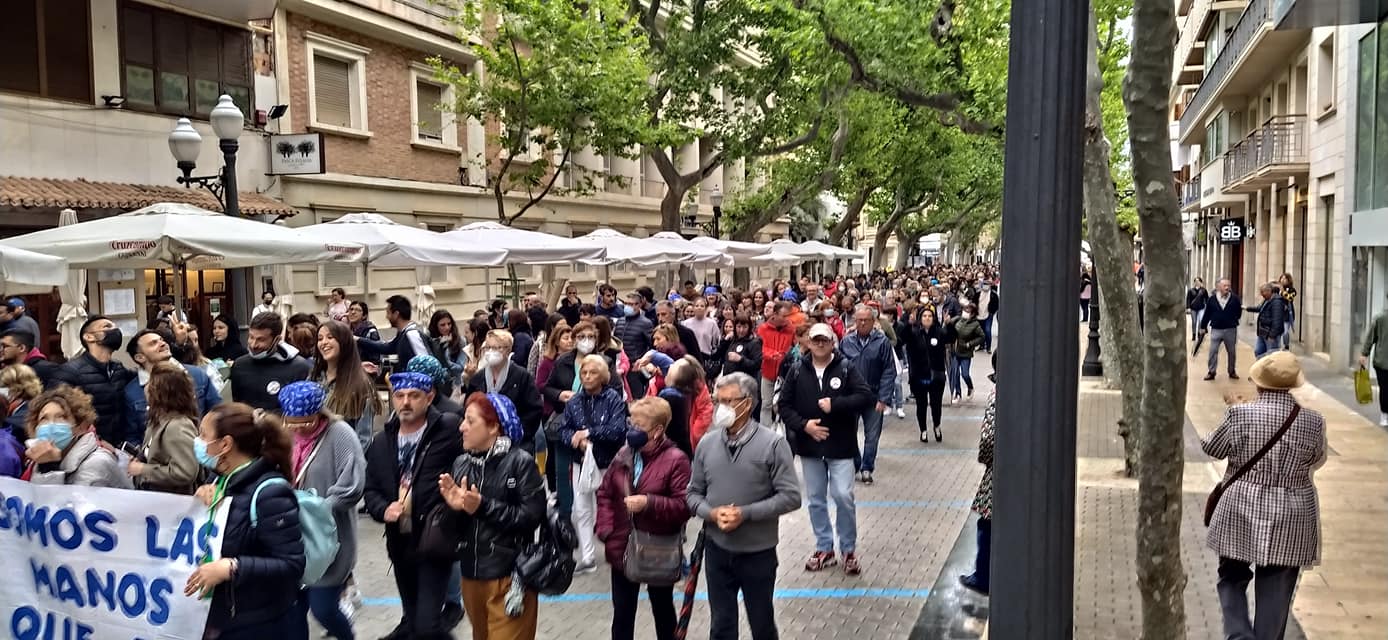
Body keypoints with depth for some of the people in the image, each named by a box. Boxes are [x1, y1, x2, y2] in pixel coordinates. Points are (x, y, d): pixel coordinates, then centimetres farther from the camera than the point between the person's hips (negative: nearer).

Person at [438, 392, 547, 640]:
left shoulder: (520, 462, -11)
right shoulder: (461, 463, 6)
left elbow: (531, 516, -17)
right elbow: (455, 522, 9)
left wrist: (483, 507, -21)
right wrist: (454, 506, -12)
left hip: (509, 575, -6)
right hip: (471, 573, 6)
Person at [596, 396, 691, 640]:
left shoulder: (675, 460, -14)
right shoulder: (624, 454, 2)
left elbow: (685, 506, -19)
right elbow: (605, 493, 9)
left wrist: (649, 503, -29)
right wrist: (606, 530, -3)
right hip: (622, 548, 4)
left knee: (663, 611, 17)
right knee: (622, 613, 12)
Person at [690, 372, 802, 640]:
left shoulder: (772, 443, -12)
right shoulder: (707, 443, -2)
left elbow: (790, 496, -14)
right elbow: (694, 493, 6)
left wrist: (746, 513, -21)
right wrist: (712, 513, -15)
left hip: (758, 553, -3)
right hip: (717, 550, 3)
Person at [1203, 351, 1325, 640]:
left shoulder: (1239, 414, -12)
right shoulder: (1313, 421, -6)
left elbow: (1212, 448, 3)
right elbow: (1317, 460, 10)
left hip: (1241, 513, -1)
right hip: (1290, 521, 1)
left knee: (1232, 578, 16)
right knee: (1276, 592, 10)